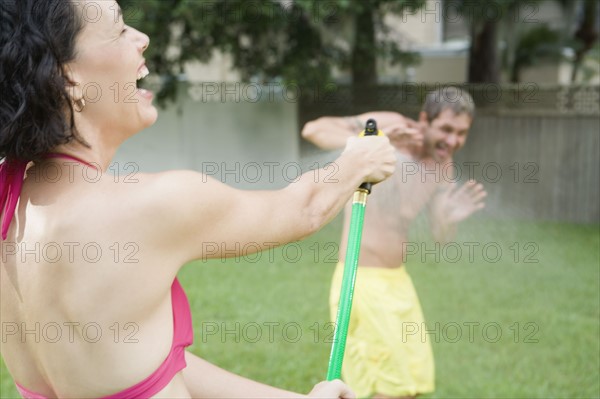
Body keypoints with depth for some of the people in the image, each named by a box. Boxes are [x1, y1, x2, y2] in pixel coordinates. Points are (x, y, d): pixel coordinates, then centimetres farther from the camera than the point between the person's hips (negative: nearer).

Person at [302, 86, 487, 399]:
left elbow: (441, 236, 7)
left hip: (398, 279, 8)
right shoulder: (390, 126, -13)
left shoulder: (442, 165, 7)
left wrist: (452, 218, -17)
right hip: (361, 280, -8)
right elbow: (313, 129, -22)